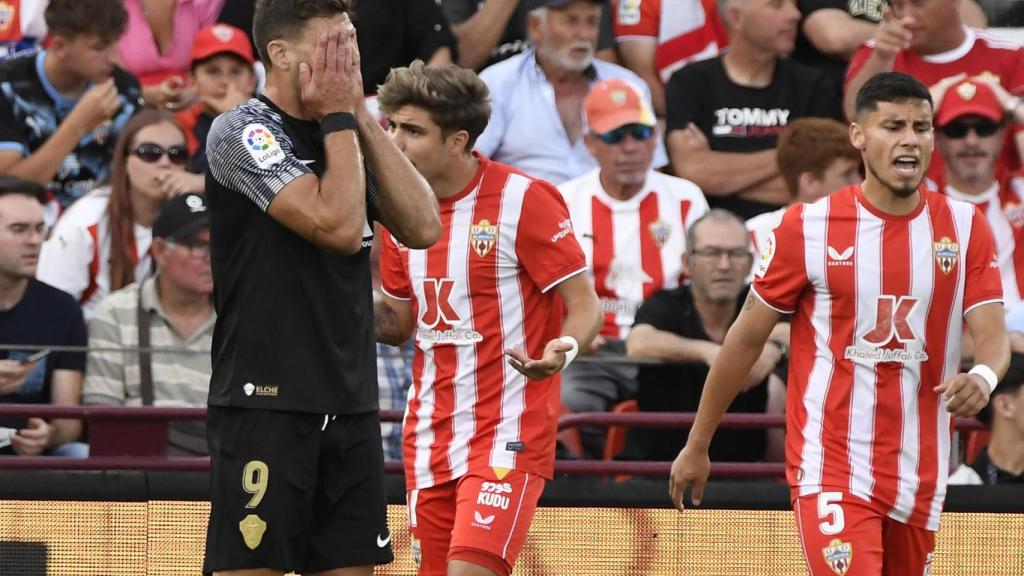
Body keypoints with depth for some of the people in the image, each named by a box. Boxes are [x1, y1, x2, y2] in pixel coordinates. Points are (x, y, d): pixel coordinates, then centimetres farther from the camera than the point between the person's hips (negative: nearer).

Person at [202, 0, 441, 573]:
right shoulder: (244, 131, -9)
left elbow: (422, 227, 3)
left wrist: (363, 117, 1)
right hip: (265, 403, -7)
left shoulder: (347, 136, 15)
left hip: (350, 406, 7)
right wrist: (339, 116, -8)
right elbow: (339, 225, -19)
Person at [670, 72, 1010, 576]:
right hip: (832, 471, -4)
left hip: (919, 476, 4)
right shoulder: (808, 227, -4)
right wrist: (697, 446, 9)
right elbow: (747, 338, 4)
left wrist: (982, 377, -29)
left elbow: (993, 336, -3)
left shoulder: (965, 228, 4)